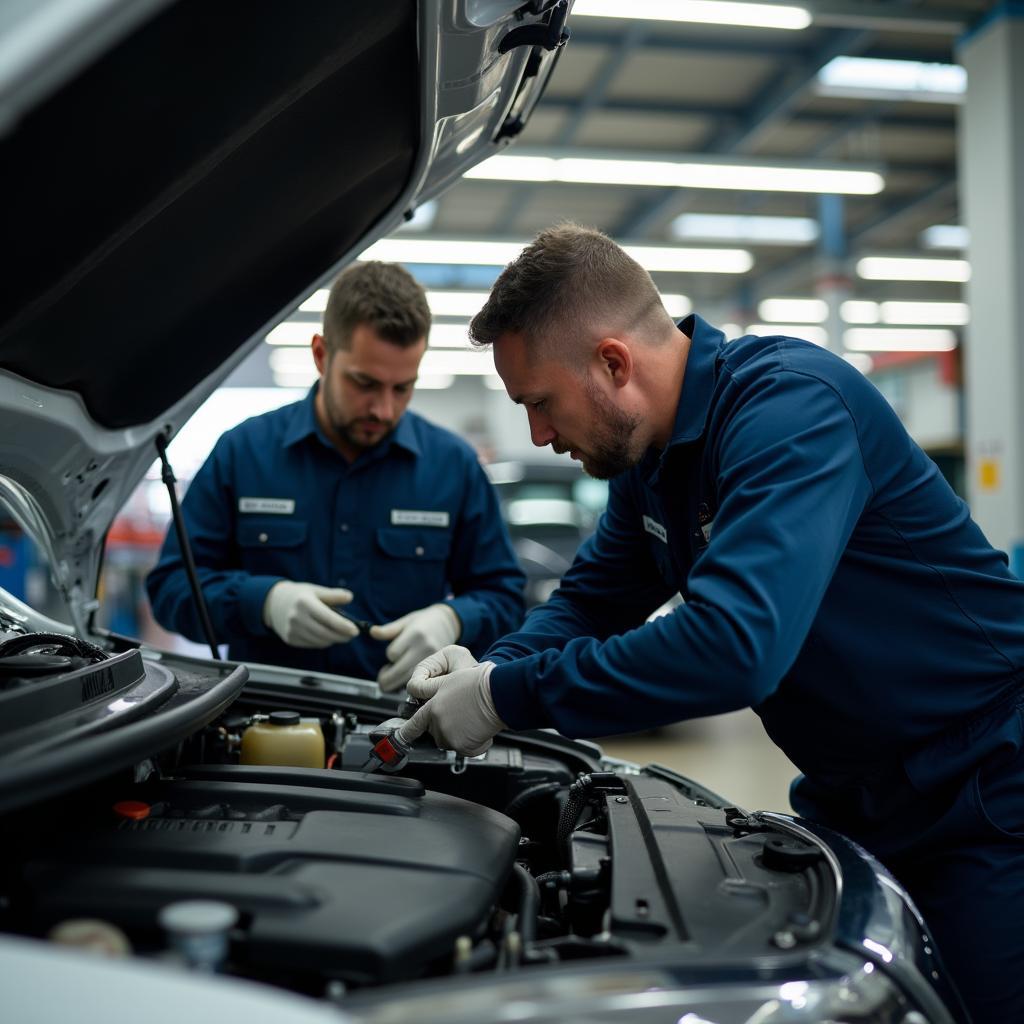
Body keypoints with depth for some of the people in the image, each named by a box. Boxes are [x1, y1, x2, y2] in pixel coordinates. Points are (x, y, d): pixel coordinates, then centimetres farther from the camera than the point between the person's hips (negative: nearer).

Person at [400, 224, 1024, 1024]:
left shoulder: (791, 405, -27)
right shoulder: (650, 455, 2)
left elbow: (733, 642, -39)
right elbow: (592, 600, 11)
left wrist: (510, 696, -30)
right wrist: (490, 670, -9)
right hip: (854, 799, 8)